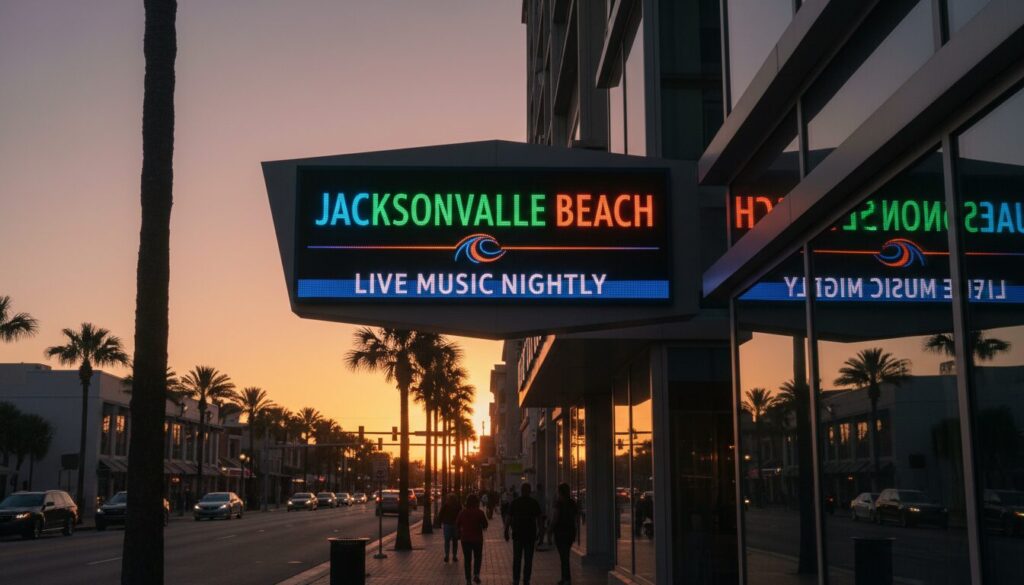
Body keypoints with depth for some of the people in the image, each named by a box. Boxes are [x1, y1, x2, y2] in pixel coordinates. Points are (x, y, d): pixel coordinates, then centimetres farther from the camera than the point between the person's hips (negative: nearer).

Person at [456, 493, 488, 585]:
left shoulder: (462, 512, -6)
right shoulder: (479, 512, -13)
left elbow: (457, 524, 3)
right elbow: (485, 525, -8)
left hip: (465, 539, 2)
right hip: (477, 538, -1)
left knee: (467, 559, 10)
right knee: (478, 557, 17)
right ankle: (476, 574, 0)